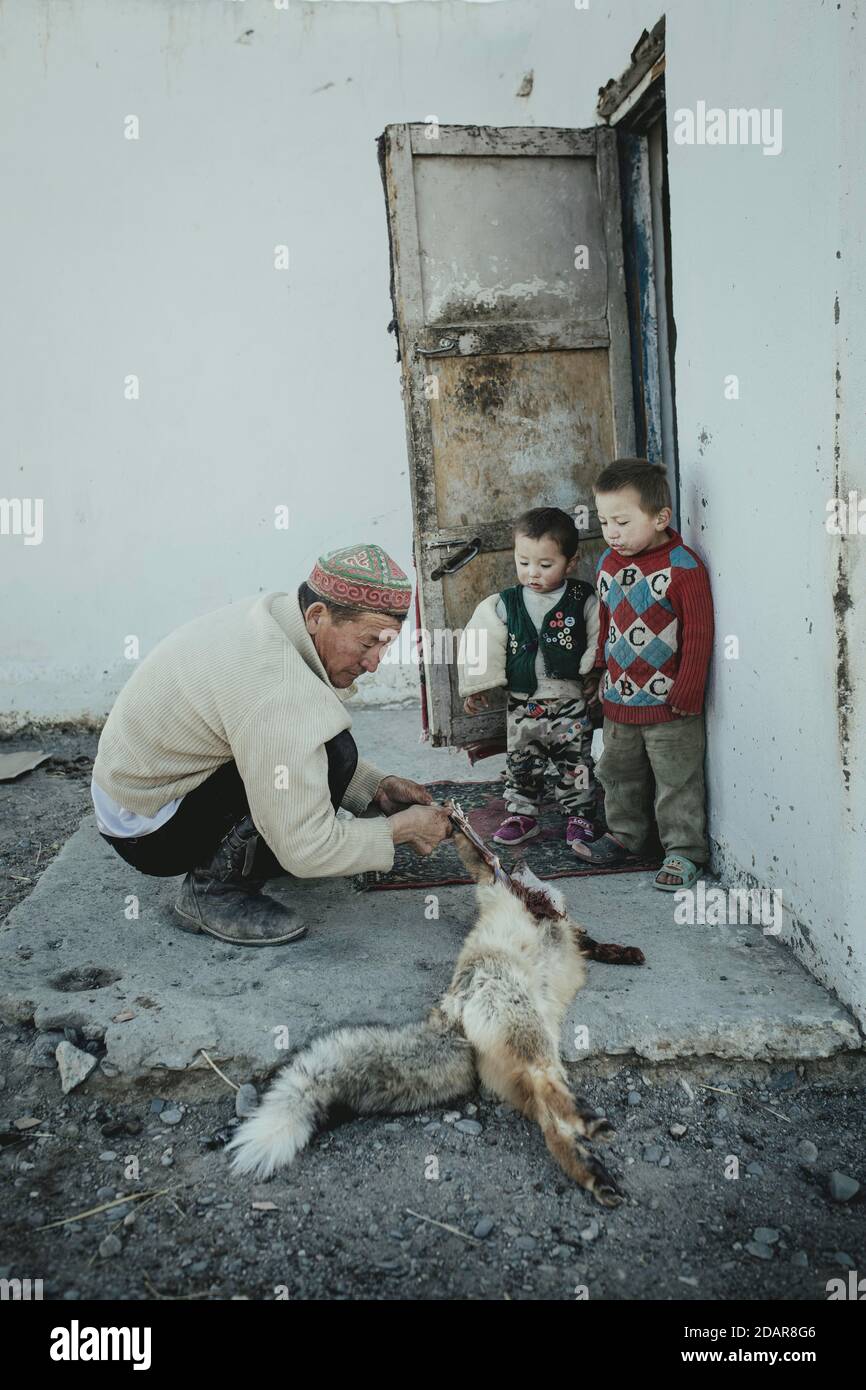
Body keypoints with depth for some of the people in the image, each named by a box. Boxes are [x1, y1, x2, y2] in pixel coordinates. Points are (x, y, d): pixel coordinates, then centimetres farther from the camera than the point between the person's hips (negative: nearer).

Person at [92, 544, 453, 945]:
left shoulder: (270, 615, -4)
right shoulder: (277, 687, -32)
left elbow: (286, 746, 10)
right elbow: (305, 850, -29)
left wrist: (376, 786, -1)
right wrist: (400, 828, -15)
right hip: (148, 829, -9)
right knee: (334, 753, -23)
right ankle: (213, 889, -10)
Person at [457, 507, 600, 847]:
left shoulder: (583, 600, -8)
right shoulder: (504, 605, -4)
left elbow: (600, 639, 0)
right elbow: (481, 644, -1)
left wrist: (593, 673, -6)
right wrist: (476, 687, -1)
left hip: (570, 703, -2)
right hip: (522, 704, 2)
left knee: (576, 765, 9)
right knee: (521, 764, 12)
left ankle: (579, 817, 24)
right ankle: (521, 815, 27)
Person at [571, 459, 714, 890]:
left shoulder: (684, 567, -17)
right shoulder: (608, 563, 4)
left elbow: (698, 636, -16)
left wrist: (686, 695, -16)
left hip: (668, 706, -7)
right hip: (618, 701, 7)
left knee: (677, 781, 6)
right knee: (619, 774, 19)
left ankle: (684, 850, 19)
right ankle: (623, 836, 36)